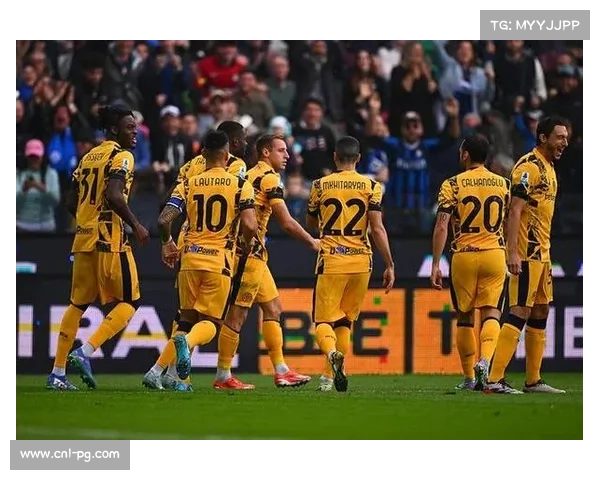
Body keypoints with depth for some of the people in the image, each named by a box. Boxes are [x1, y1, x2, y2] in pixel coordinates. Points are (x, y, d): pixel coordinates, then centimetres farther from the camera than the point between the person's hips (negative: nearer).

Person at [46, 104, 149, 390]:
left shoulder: (88, 157, 17)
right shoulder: (121, 157, -7)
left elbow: (71, 202, 17)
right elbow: (114, 196, -21)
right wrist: (136, 225, -10)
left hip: (84, 238, 8)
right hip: (110, 240, -8)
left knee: (78, 303, 14)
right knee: (129, 301, 2)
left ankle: (57, 372, 12)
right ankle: (85, 353, -12)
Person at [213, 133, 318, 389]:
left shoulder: (250, 175, 17)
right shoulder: (269, 178, -11)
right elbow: (287, 223, -13)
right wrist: (312, 242, 0)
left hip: (255, 255, 10)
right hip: (250, 253, -10)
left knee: (272, 307, 13)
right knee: (238, 313, -5)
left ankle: (281, 371, 14)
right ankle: (223, 376, -2)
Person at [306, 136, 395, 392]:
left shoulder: (321, 185, 1)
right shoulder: (371, 186, 0)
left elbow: (311, 222, 16)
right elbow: (377, 229, -6)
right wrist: (389, 265, -2)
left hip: (331, 261, -1)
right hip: (361, 261, 2)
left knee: (323, 320, 2)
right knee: (345, 321, 15)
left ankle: (332, 354, -30)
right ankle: (329, 377, 14)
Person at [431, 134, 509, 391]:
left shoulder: (452, 185, -2)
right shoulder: (503, 184, 7)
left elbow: (441, 226, -8)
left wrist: (435, 264, -6)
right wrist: (512, 257, 27)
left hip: (464, 257, -1)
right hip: (495, 254, 1)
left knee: (465, 316, 10)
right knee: (491, 313, -1)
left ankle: (469, 377, 14)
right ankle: (484, 360, -28)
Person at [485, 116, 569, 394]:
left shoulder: (549, 168, 17)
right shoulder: (529, 166, -13)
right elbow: (515, 211, -19)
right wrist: (513, 253, -26)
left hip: (541, 253, 10)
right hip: (526, 254, -10)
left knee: (540, 313, 12)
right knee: (520, 313, -13)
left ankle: (533, 381, 17)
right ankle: (494, 380, -16)